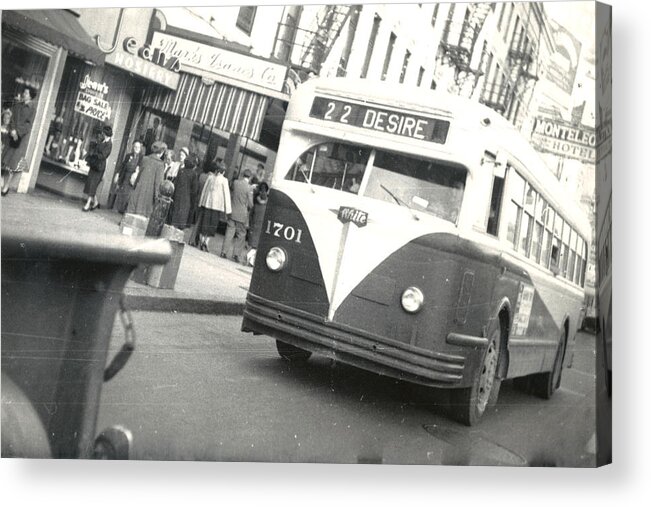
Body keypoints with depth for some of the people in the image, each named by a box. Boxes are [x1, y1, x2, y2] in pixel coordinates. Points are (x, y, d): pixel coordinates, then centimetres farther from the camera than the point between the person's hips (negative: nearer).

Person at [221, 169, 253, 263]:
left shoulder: (235, 182, -4)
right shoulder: (249, 187, -14)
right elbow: (250, 204, -9)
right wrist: (248, 207, 15)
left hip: (232, 212, 4)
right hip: (242, 214, -4)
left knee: (229, 232, 10)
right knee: (241, 235, 8)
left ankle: (224, 252, 11)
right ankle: (236, 254, 6)